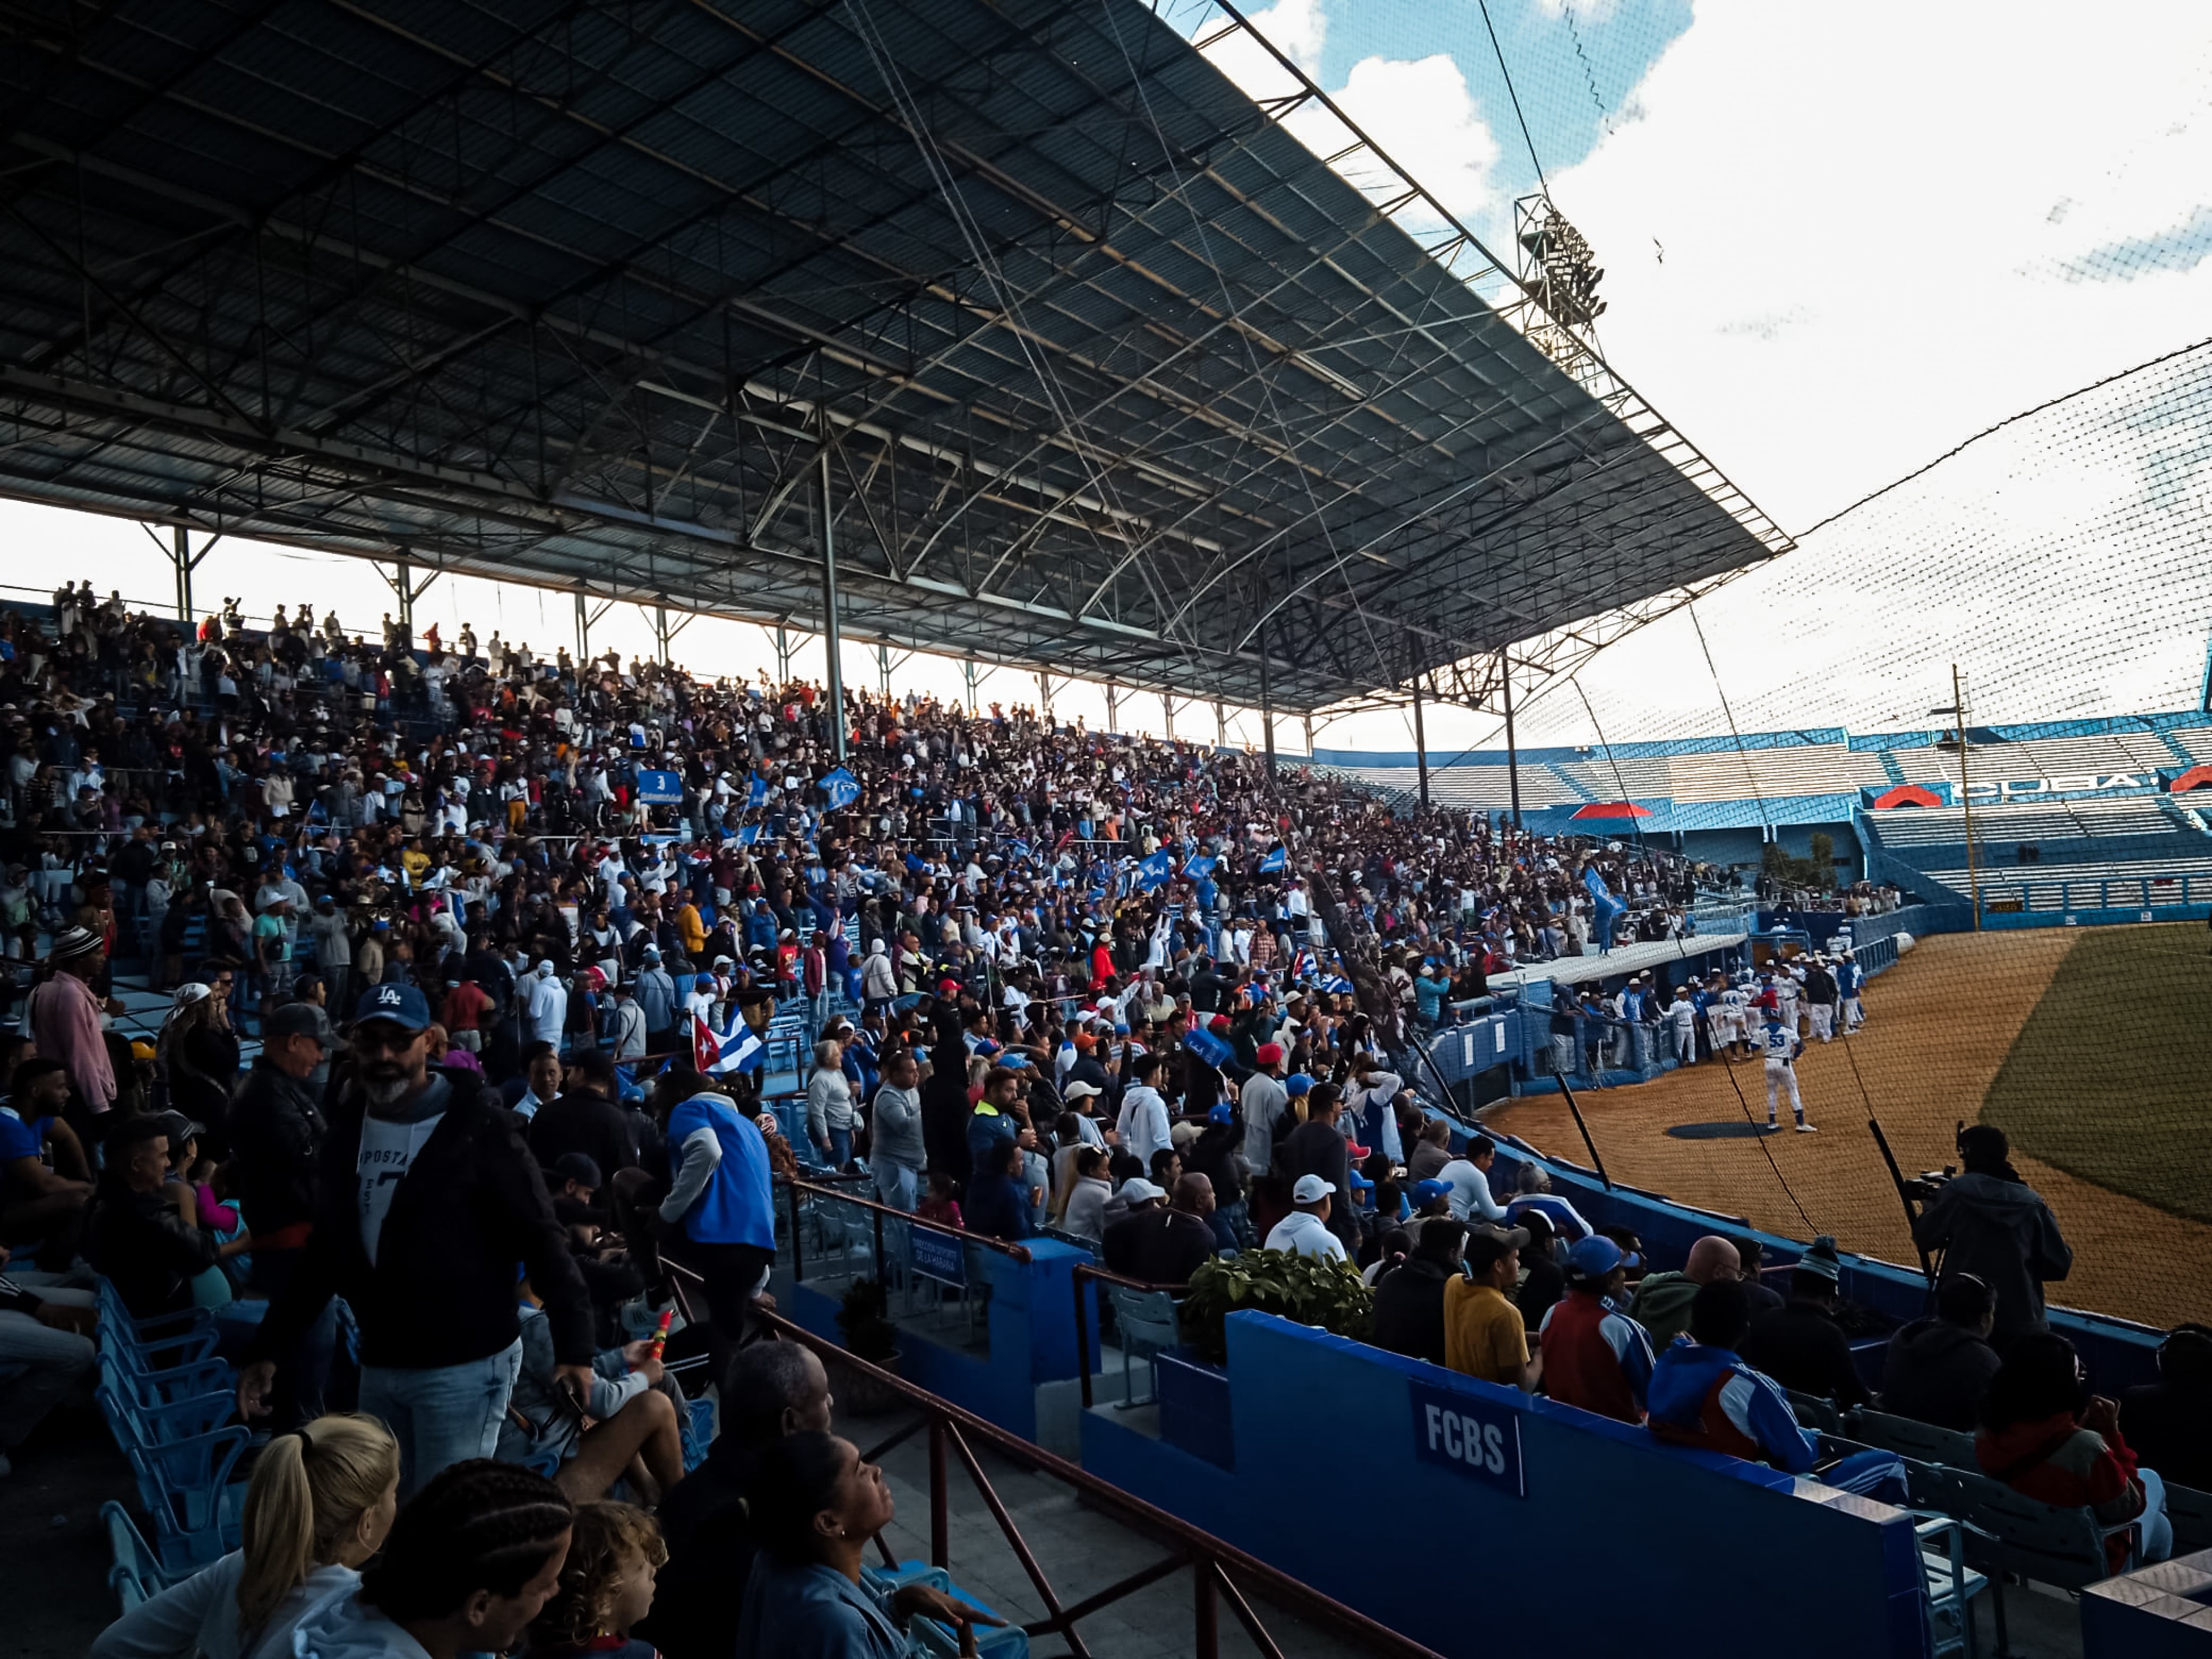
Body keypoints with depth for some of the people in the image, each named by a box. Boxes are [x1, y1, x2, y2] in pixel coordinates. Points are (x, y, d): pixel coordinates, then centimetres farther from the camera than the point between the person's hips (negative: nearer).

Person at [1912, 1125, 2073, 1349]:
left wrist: (1931, 1202, 18)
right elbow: (2060, 1266, 1)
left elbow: (1924, 1238, 1)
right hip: (2021, 1323, 2)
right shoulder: (2032, 1203, -2)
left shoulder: (1956, 1191, -8)